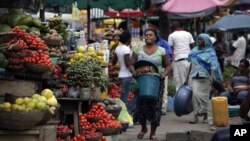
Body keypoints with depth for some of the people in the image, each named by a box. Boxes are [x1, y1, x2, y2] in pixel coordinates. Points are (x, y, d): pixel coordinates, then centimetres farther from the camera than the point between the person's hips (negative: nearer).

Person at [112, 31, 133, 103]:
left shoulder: (118, 48, 8)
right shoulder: (126, 49, -15)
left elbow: (113, 62, 13)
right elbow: (128, 64, -20)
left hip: (121, 75, 8)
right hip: (127, 75, -8)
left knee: (123, 96, 15)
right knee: (124, 97, -5)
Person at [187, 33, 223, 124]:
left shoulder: (210, 52, 0)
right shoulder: (194, 51, 14)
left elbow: (213, 65, -10)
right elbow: (191, 64, 20)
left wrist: (212, 76, -25)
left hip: (205, 77, -3)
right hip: (195, 76, 3)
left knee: (204, 96, 0)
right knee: (195, 94, -10)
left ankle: (205, 116, 13)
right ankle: (196, 116, -8)